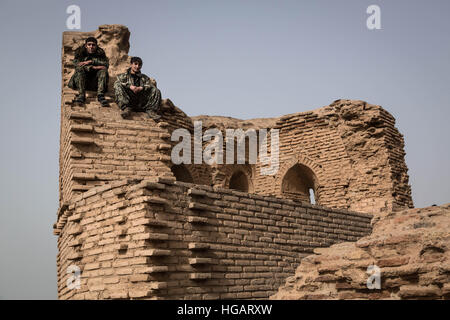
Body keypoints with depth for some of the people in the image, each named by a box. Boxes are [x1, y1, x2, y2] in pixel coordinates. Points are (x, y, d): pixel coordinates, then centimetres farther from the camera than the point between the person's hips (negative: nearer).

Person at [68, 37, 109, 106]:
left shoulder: (100, 53, 1)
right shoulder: (80, 52, 0)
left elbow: (106, 63, -16)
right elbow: (76, 63, -18)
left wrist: (91, 61, -23)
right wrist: (94, 67, -29)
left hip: (95, 82, 1)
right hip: (83, 80, 0)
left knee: (104, 70, -22)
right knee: (79, 69, -26)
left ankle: (100, 95, -38)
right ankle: (81, 95, -40)